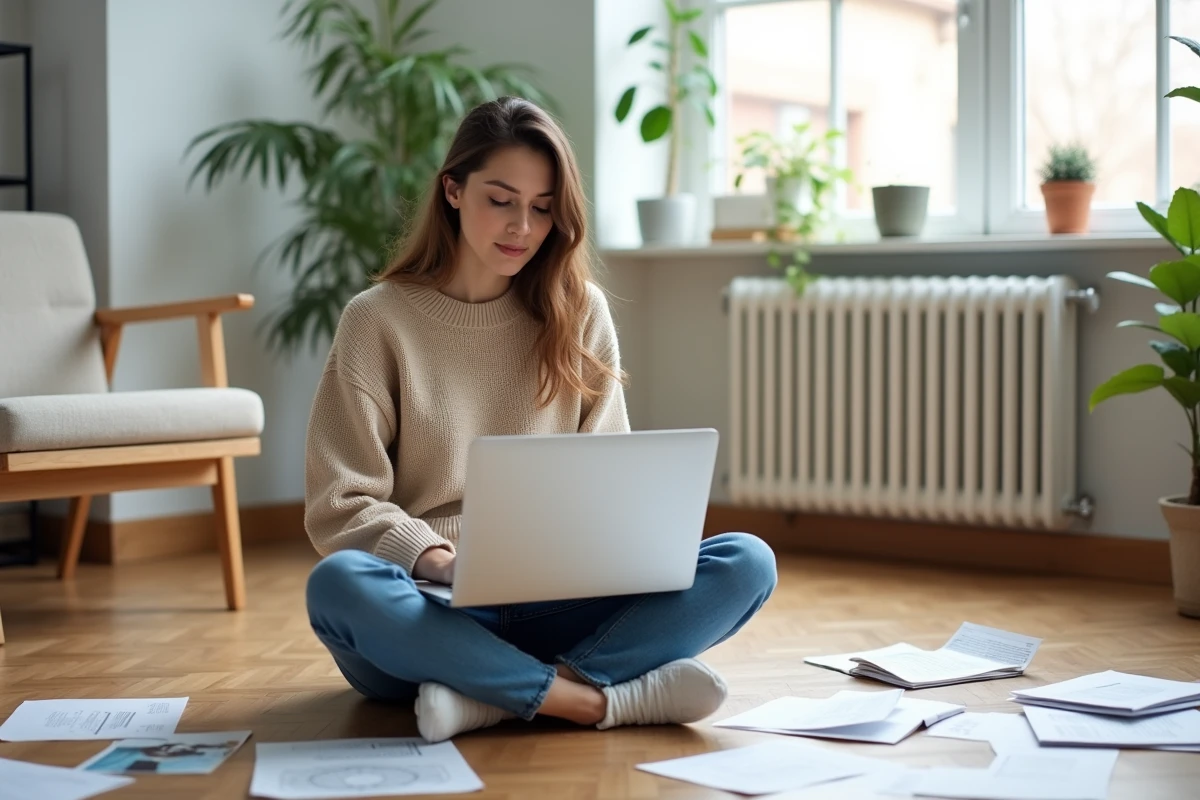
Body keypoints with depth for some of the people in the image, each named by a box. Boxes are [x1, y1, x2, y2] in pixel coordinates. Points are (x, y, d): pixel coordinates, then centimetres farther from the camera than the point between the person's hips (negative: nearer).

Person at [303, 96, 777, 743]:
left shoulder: (580, 313, 10)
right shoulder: (376, 320, 2)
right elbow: (339, 506, -4)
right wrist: (453, 564, -21)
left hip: (550, 610, 3)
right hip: (426, 617, -3)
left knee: (747, 563, -19)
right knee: (338, 584, -36)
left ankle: (495, 699, -32)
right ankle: (590, 697, -33)